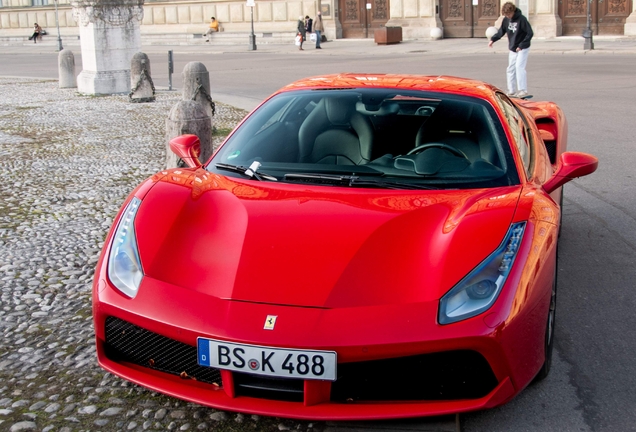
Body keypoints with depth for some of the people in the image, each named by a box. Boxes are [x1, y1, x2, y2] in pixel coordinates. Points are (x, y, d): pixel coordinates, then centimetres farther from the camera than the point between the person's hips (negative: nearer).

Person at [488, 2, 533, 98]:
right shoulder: (506, 19, -2)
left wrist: (521, 45, -21)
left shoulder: (521, 19, -19)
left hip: (523, 49, -7)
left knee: (519, 66, -18)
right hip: (512, 49, 7)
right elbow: (501, 31, 9)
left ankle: (523, 90, -16)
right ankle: (512, 91, 16)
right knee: (510, 69, 7)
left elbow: (530, 33, -17)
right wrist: (493, 39, -5)